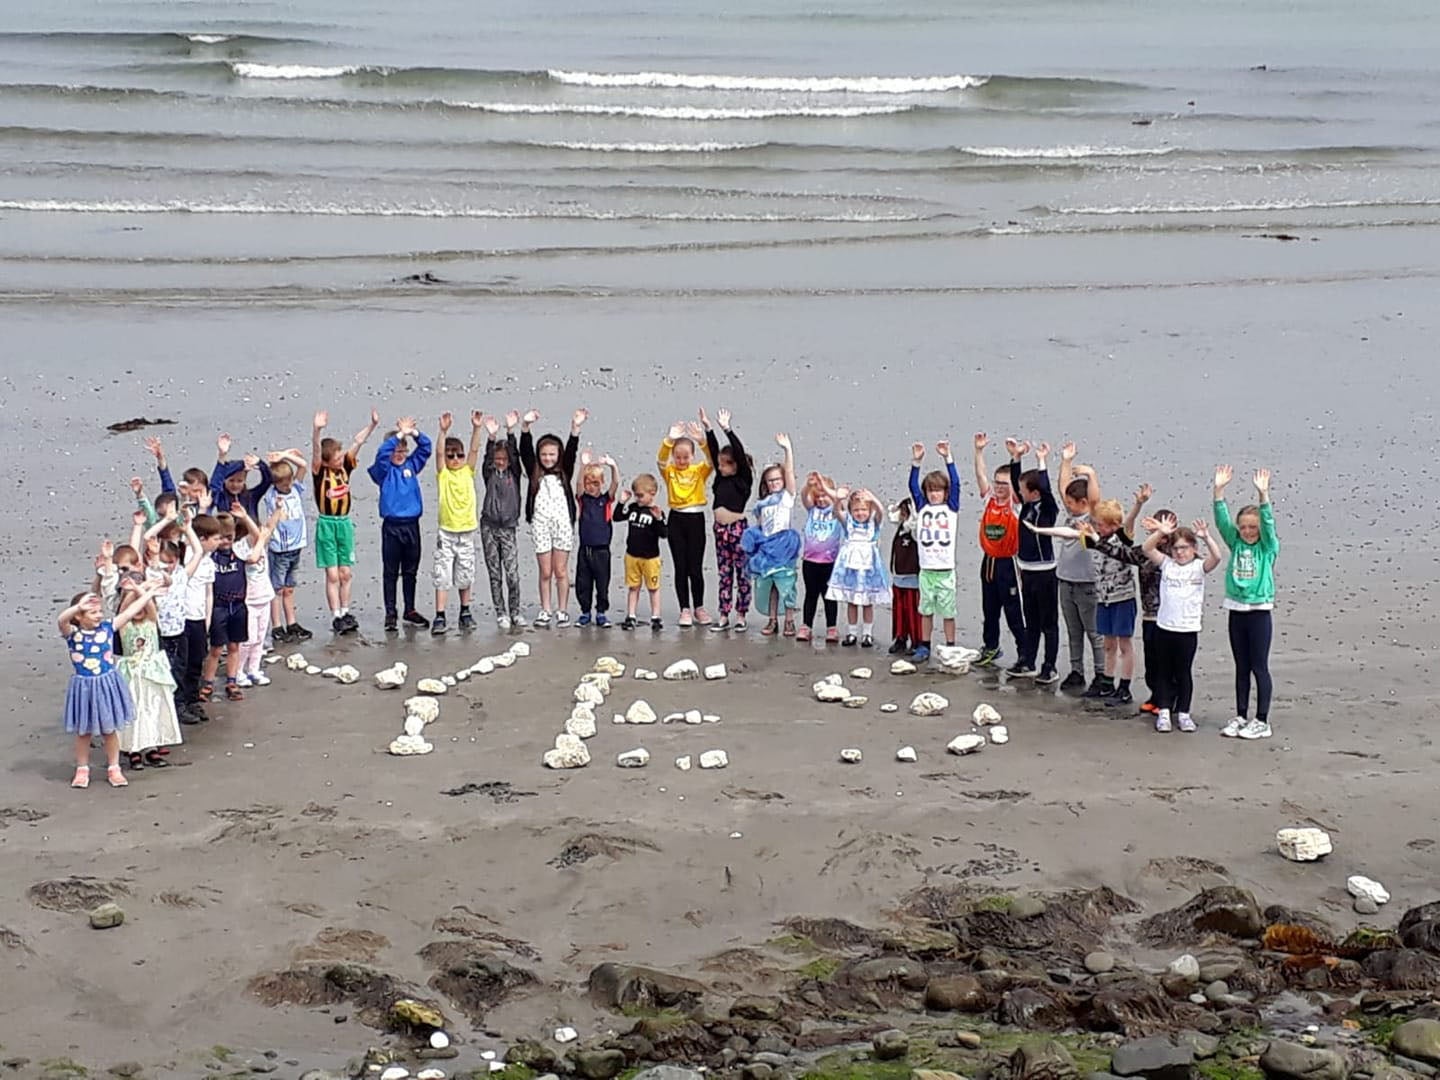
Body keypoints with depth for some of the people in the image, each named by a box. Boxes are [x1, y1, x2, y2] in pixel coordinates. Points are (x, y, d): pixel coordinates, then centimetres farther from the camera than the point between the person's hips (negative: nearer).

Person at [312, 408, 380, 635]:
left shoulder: (345, 467, 2)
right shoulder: (320, 472, -10)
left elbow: (358, 442, -2)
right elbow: (316, 451, -28)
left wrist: (373, 425, -15)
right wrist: (317, 431, -45)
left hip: (345, 523, 4)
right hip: (327, 524, -4)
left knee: (346, 573, 8)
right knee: (332, 575, -3)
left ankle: (345, 613, 18)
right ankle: (336, 617, 2)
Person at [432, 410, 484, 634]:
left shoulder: (468, 472, 6)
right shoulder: (442, 474, 0)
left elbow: (474, 450, -6)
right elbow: (439, 452, -15)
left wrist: (477, 428, -20)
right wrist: (444, 431, -30)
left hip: (467, 531, 3)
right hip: (446, 532, -3)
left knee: (465, 575, 10)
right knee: (442, 575, -6)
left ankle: (465, 613, 24)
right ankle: (440, 617, -5)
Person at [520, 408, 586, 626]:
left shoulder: (564, 473, 8)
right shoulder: (534, 473, 8)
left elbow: (571, 452, -5)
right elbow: (525, 451, -4)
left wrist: (575, 428, -20)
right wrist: (525, 427, -18)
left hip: (562, 522, 0)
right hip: (540, 524, 0)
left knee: (561, 570, 3)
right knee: (545, 572, 3)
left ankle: (562, 611, 9)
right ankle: (545, 611, 10)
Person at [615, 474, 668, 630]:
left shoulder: (657, 512, -11)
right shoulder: (633, 507, 3)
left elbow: (663, 533, -17)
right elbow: (617, 517, 6)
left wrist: (658, 519, -32)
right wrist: (622, 502, -4)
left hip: (650, 557, -4)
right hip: (632, 555, 4)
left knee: (653, 588, 7)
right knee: (633, 587, 10)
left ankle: (655, 617, 14)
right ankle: (630, 617, 15)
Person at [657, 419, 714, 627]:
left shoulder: (700, 470, 3)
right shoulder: (669, 471, 3)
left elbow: (712, 461, -16)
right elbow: (661, 460, -17)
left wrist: (702, 441, -31)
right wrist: (669, 439, -33)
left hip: (696, 519, -1)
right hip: (676, 519, 1)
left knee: (696, 567, 0)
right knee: (681, 567, 3)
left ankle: (699, 608, 15)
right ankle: (685, 610, 9)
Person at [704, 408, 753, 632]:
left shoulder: (743, 480, -4)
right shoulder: (721, 478, 11)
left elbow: (740, 453, -14)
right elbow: (713, 451, 11)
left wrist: (727, 430, -17)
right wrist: (708, 429, 5)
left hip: (737, 528, -7)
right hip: (720, 528, 7)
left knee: (742, 573, 1)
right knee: (724, 574, 9)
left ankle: (741, 617, 5)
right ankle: (724, 618, 12)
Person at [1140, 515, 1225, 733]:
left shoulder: (1198, 567, -1)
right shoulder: (1166, 564, 5)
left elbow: (1217, 556, -18)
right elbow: (1147, 549, -6)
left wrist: (1206, 537, -29)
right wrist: (1160, 533, -20)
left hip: (1188, 629, -2)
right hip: (1164, 627, 2)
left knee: (1184, 673, 7)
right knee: (1165, 672, 10)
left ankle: (1183, 713, 17)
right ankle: (1163, 711, 17)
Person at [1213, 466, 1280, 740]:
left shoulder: (1268, 547, -3)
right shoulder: (1236, 543, 7)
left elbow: (1268, 523, -18)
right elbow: (1222, 520, -3)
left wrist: (1263, 495, -31)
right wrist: (1219, 490, -15)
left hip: (1259, 612, -4)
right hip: (1236, 612, 4)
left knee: (1260, 668, 1)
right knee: (1242, 668, 12)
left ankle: (1262, 722, 6)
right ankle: (1241, 717, 19)